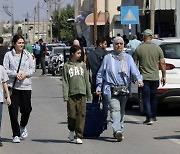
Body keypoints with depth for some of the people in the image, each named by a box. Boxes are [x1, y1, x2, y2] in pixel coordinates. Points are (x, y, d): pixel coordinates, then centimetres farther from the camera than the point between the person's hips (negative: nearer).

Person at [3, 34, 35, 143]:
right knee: (13, 111, -3)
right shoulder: (8, 55, 0)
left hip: (26, 86, 2)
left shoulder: (28, 55, 8)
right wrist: (15, 74, -15)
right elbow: (5, 69, -2)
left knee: (26, 109, 3)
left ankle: (23, 126, 35)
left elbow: (33, 68, 8)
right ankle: (16, 135, 7)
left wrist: (25, 74, -10)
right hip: (12, 86, -2)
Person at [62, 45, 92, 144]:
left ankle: (79, 136, -2)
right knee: (72, 114, -2)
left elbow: (87, 80, 13)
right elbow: (65, 82, 0)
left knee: (81, 115, -5)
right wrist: (65, 95, -8)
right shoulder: (67, 66, 4)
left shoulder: (82, 65, 11)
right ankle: (71, 130, 26)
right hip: (71, 94, -2)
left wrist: (89, 94, 10)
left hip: (82, 94, 2)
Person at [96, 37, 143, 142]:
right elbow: (100, 73, 14)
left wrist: (139, 79, -21)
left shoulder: (128, 58, 11)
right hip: (112, 88, -3)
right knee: (115, 109, -17)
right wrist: (99, 87, 7)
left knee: (122, 110, 10)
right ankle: (117, 130, -30)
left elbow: (134, 69, -3)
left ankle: (119, 130, 21)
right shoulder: (108, 58, 9)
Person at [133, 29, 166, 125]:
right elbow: (162, 63, -1)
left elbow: (134, 64, 0)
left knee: (146, 98, 0)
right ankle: (153, 116, 25)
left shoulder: (139, 49, -5)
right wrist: (164, 76, 8)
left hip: (144, 77, -2)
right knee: (153, 98, 17)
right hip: (155, 77, 2)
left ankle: (149, 118, -10)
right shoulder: (157, 48, -2)